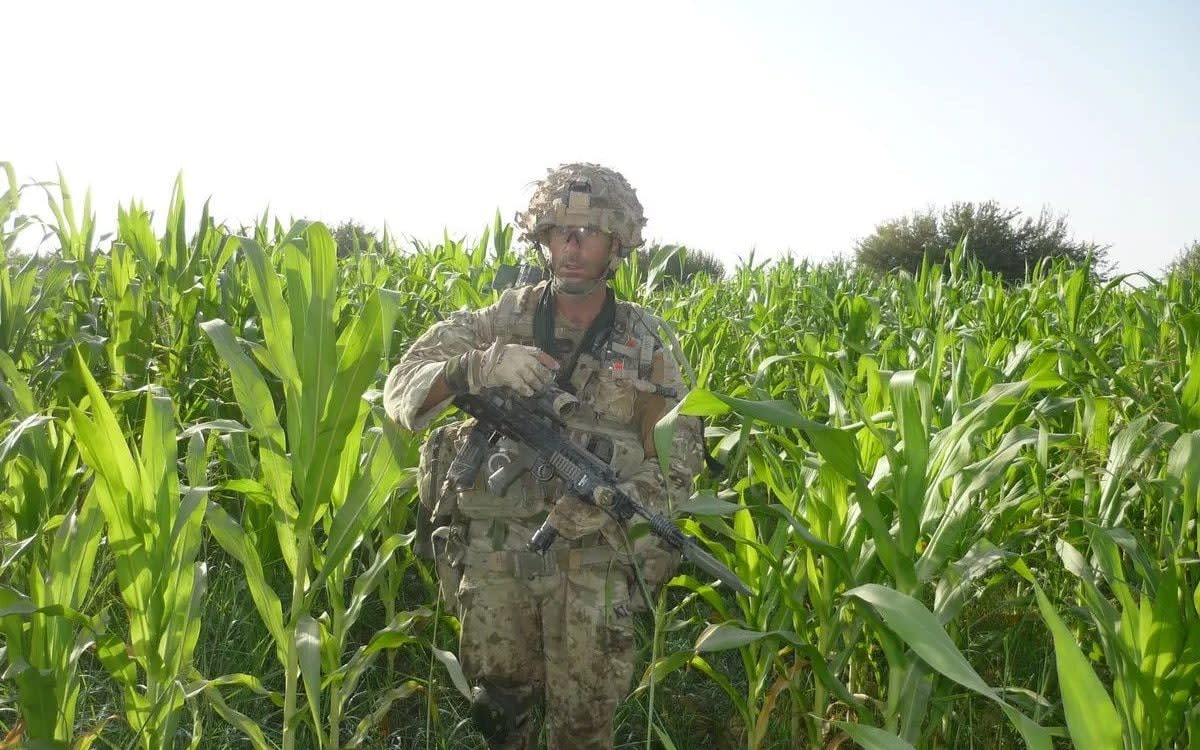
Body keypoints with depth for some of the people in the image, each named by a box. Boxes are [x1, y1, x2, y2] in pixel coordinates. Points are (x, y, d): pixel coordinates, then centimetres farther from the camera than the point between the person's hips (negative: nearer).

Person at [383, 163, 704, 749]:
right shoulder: (501, 322, 1)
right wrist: (478, 367, -27)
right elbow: (403, 388, -7)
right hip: (495, 556, 1)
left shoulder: (644, 345, 2)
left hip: (593, 565, 0)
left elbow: (679, 463, 1)